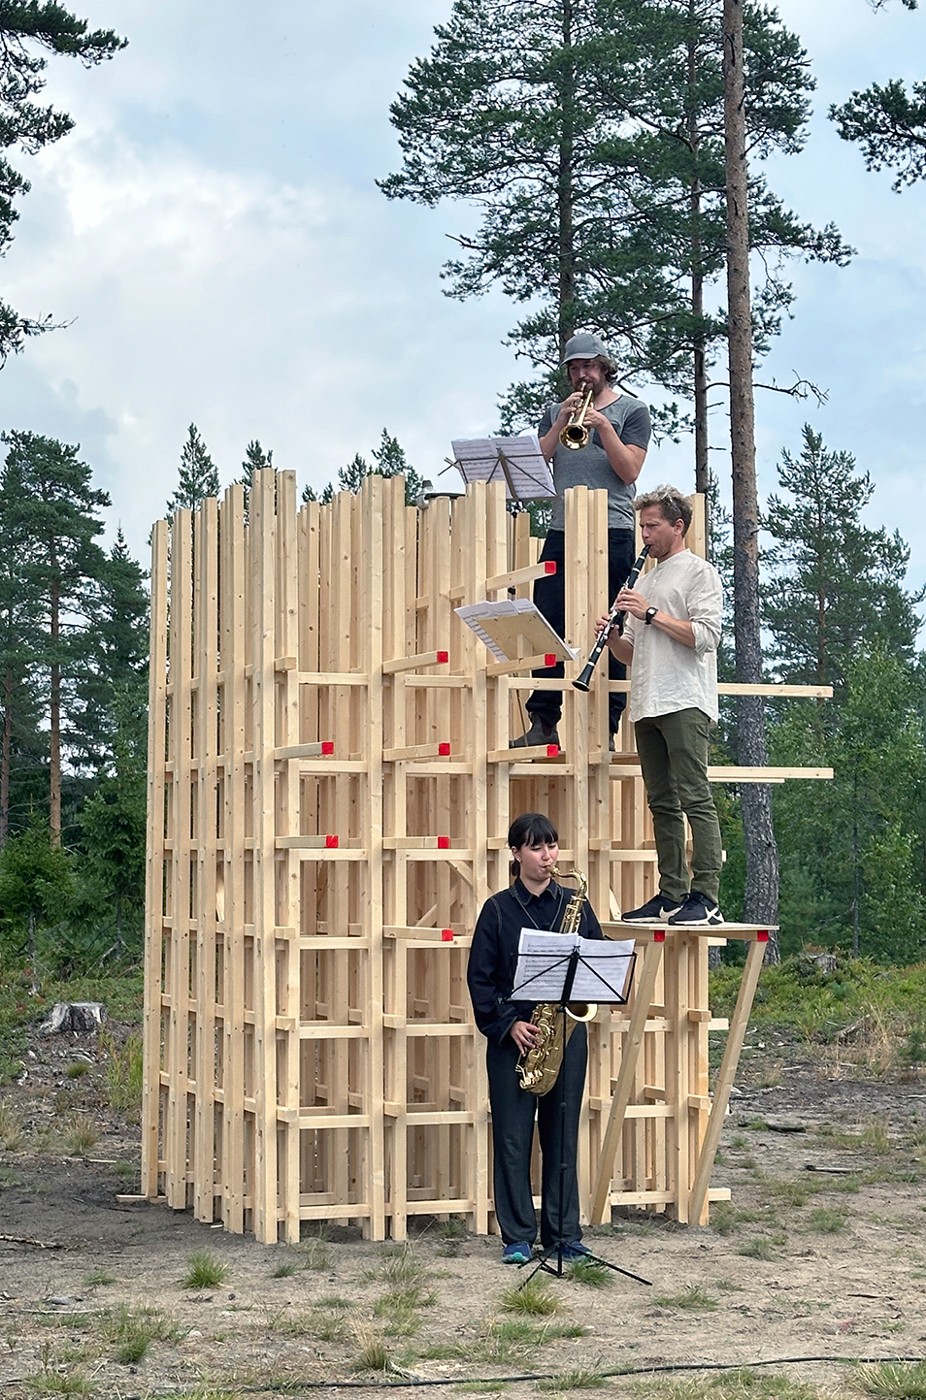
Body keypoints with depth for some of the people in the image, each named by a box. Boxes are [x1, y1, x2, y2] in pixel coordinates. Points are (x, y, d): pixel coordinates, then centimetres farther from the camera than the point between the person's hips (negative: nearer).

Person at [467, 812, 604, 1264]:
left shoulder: (574, 904, 8)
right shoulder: (498, 909, 1)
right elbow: (479, 977, -1)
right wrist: (507, 1023, -12)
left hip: (567, 1031, 2)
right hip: (512, 1036, -2)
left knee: (562, 1134, 5)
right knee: (513, 1137, 0)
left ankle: (563, 1234, 12)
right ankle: (517, 1238, 7)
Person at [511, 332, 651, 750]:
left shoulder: (631, 410, 8)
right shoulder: (555, 411, 18)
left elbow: (629, 470, -4)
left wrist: (602, 426, -12)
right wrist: (561, 422, -4)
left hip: (612, 533, -4)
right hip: (562, 531, 4)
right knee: (548, 625, -1)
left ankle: (606, 726, -4)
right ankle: (543, 721, 2)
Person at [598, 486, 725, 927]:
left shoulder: (700, 573, 1)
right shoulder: (646, 581, 25)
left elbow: (705, 635, -13)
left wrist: (651, 613, -11)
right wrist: (612, 636, 4)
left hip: (685, 703, -8)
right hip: (647, 705, 8)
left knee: (694, 798, -12)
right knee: (662, 803, 6)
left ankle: (705, 897, -16)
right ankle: (671, 894, 8)